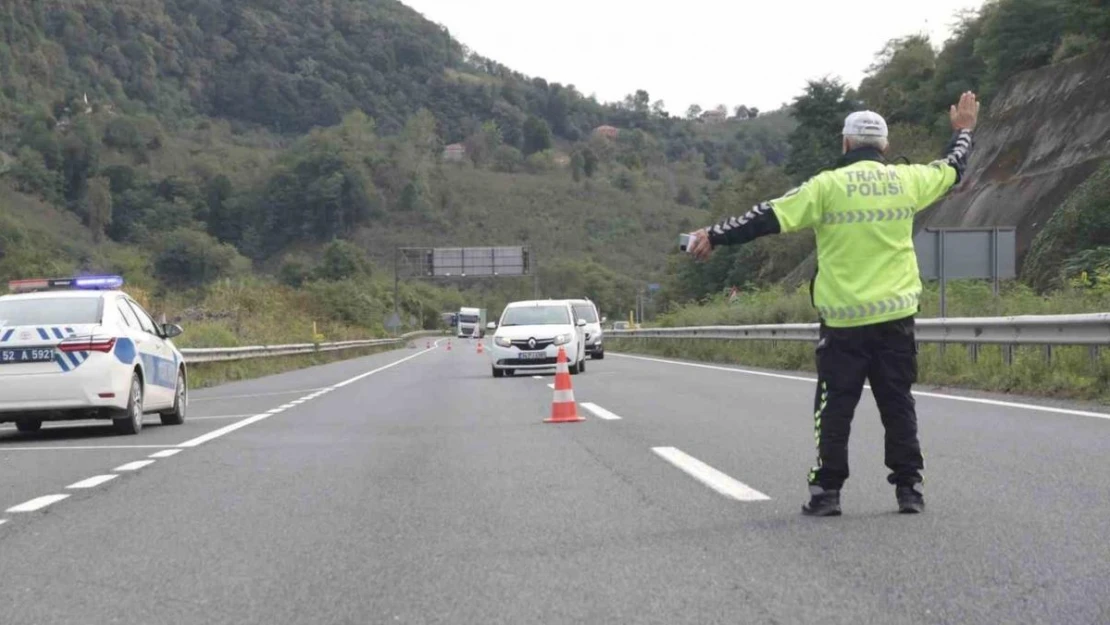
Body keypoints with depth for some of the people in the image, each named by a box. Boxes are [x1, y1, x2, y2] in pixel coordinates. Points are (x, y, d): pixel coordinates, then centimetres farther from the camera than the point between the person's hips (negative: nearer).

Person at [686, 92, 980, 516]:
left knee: (835, 407, 4)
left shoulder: (828, 185, -7)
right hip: (896, 315, 3)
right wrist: (963, 131, 44)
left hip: (843, 319, -3)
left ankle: (827, 491, 4)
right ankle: (909, 487, 10)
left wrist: (715, 237, -1)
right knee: (898, 404, 10)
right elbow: (952, 169, 24)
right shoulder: (906, 181, 4)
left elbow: (769, 218, -9)